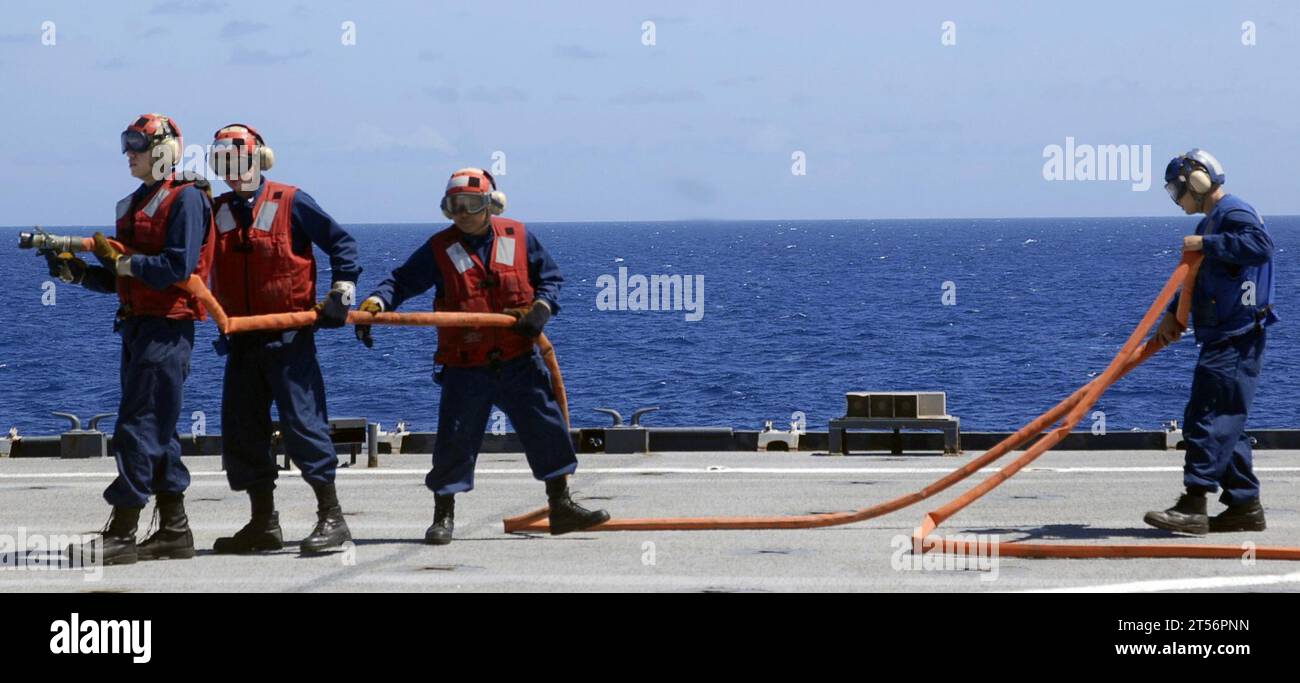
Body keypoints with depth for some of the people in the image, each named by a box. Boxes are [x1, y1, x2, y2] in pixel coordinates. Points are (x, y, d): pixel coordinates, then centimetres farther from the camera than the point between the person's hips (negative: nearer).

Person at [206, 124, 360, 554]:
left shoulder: (290, 203, -4)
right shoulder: (218, 212, 11)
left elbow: (341, 242, 0)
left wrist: (342, 291, -8)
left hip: (289, 337, -6)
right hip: (242, 339, 6)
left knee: (303, 423, -10)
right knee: (240, 432, 6)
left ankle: (332, 519, -5)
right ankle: (263, 524, 14)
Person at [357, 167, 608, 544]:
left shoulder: (519, 238, 5)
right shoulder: (439, 248, 0)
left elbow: (551, 276, 13)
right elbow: (403, 280, -2)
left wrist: (542, 307, -5)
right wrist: (377, 301, -22)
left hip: (518, 361, 2)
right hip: (465, 368, -2)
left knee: (547, 429, 4)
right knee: (455, 440, -2)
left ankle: (561, 506, 16)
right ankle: (443, 517, 11)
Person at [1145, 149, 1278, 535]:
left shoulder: (1234, 213, -11)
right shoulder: (1213, 220, 21)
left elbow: (1259, 244, -32)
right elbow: (1197, 279, 30)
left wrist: (1205, 243, -25)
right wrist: (1173, 315, 17)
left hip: (1235, 340, -11)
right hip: (1224, 340, 11)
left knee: (1208, 419, -14)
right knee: (1226, 423, 13)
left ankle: (1194, 506, -18)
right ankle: (1245, 507, 16)